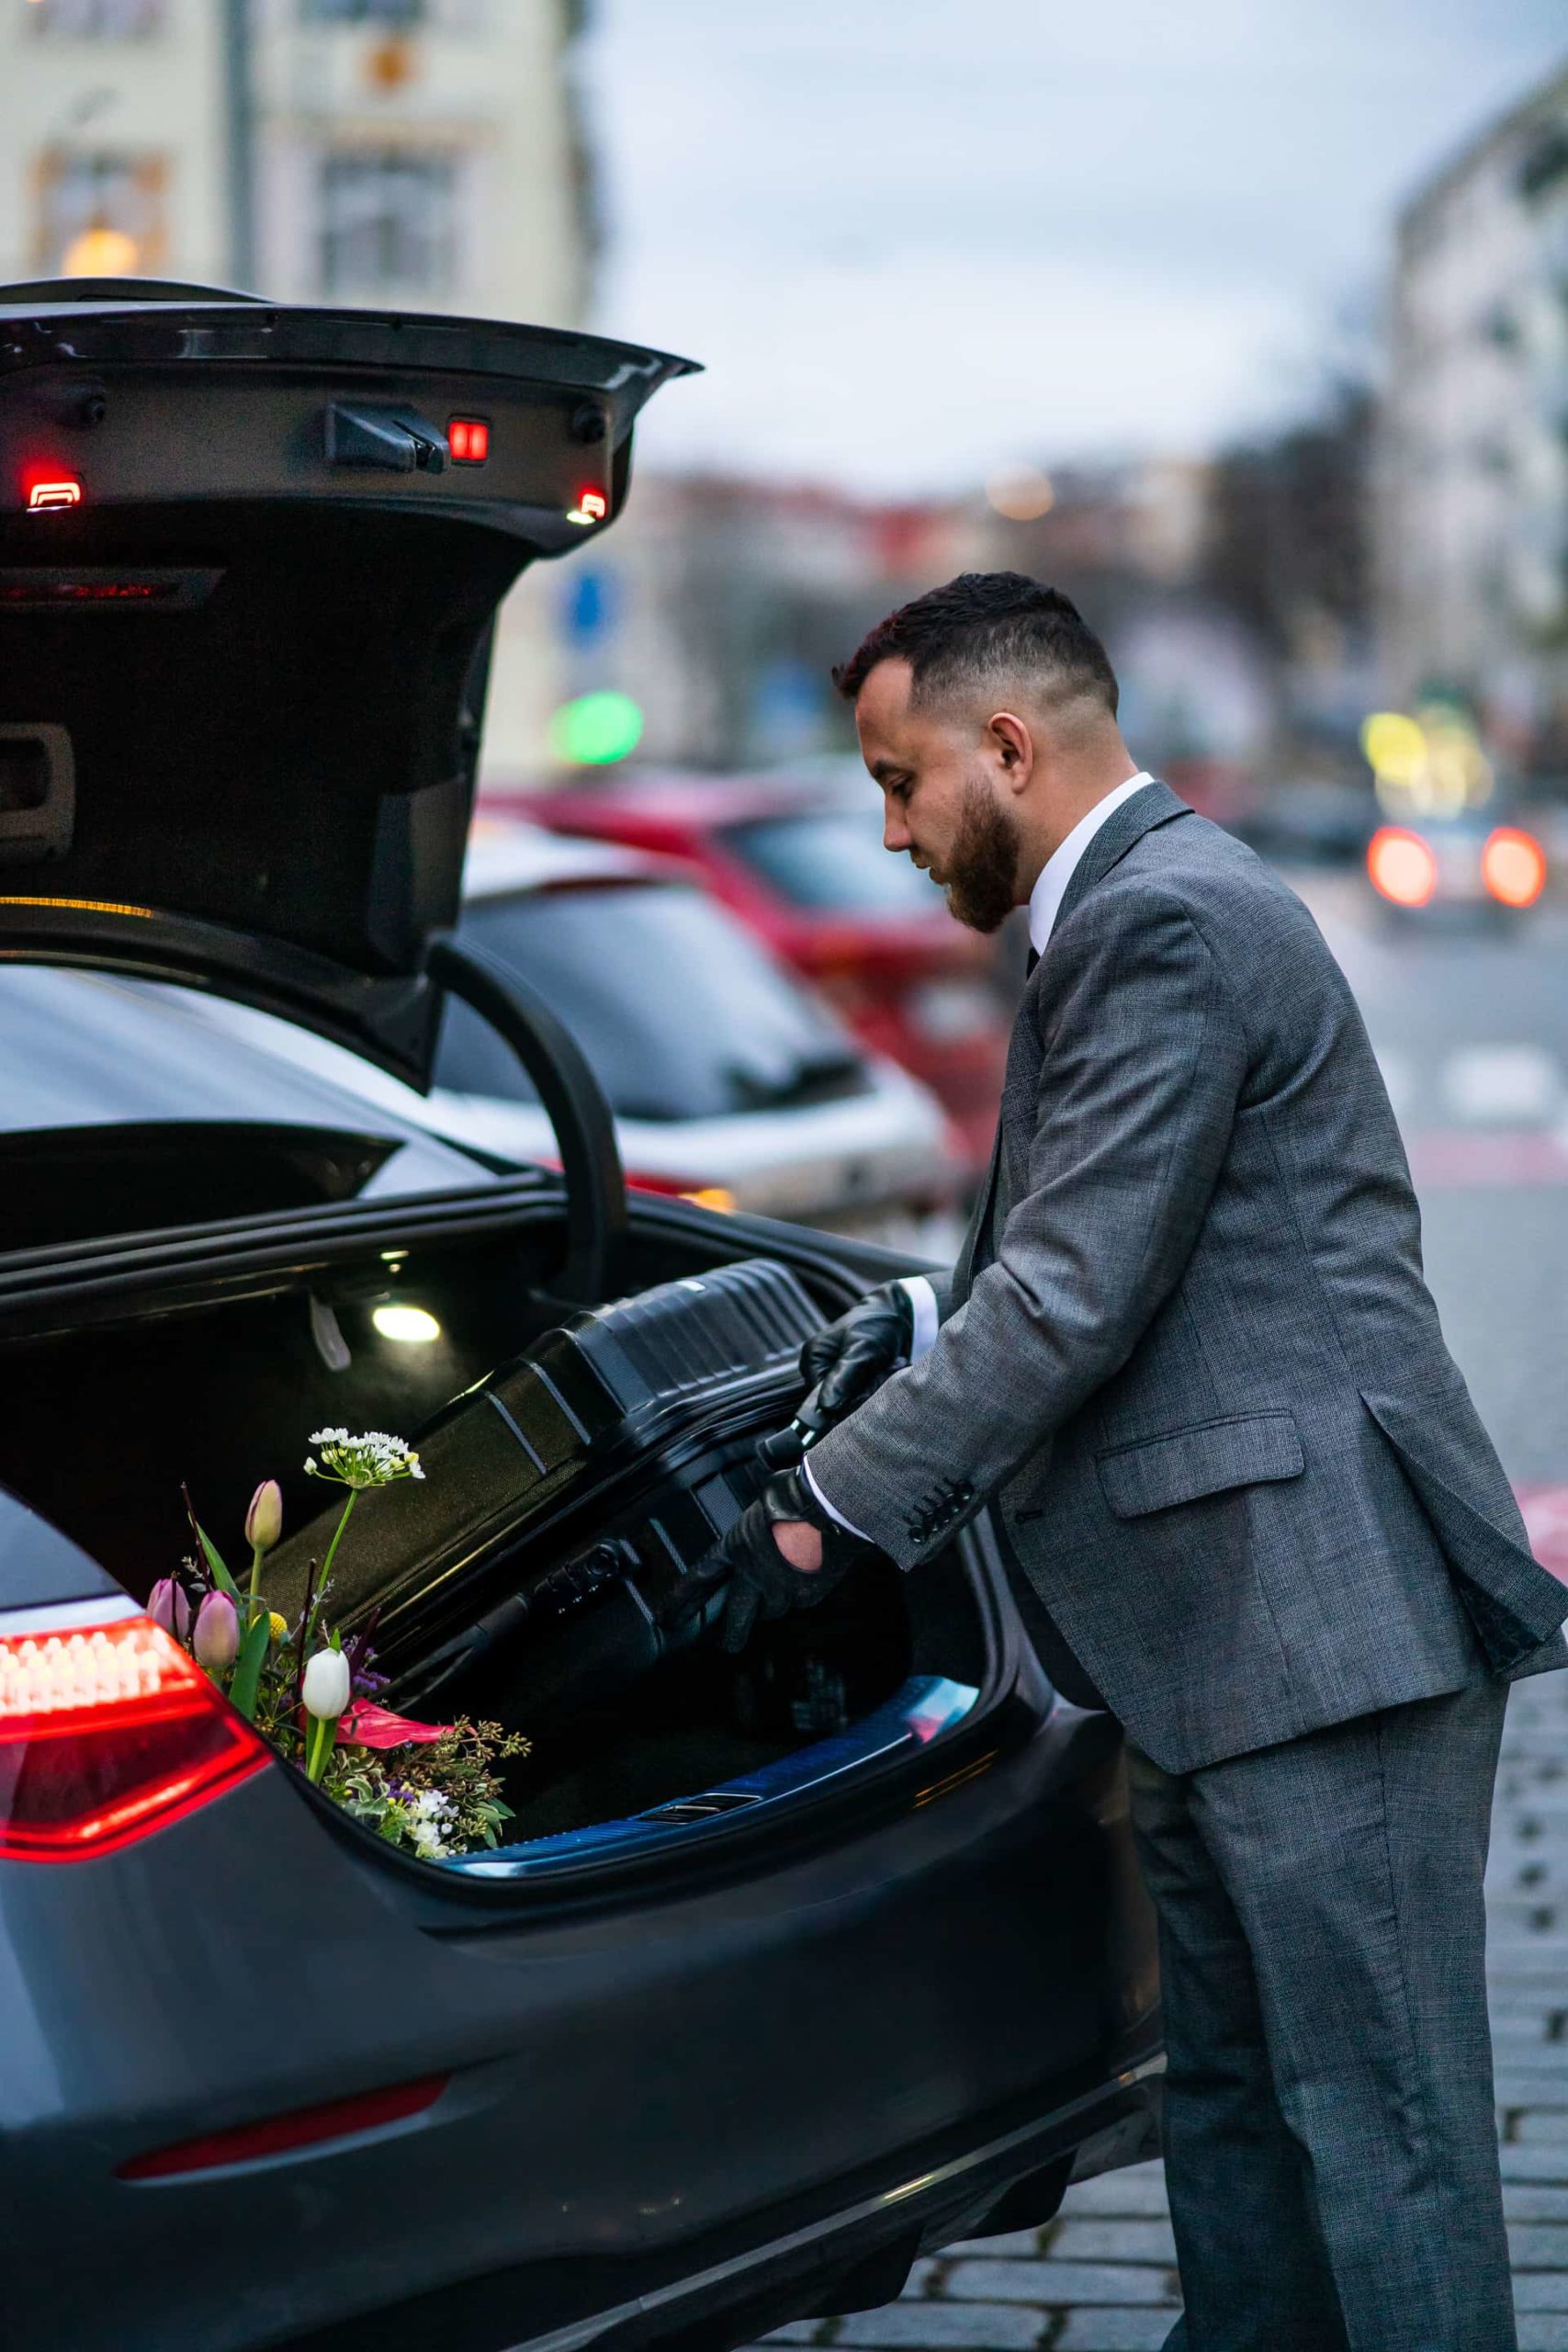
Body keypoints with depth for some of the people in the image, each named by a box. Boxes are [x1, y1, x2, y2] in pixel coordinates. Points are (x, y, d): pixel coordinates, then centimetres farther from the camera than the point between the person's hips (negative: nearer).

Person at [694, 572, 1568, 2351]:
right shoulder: (1131, 908, 18)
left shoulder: (1169, 920, -15)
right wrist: (928, 1320, 8)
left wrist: (836, 1509, -11)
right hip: (1217, 1626, 11)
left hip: (1319, 1618, -11)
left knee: (1373, 2113, -5)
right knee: (1235, 2089, 18)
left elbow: (1079, 1297, -18)